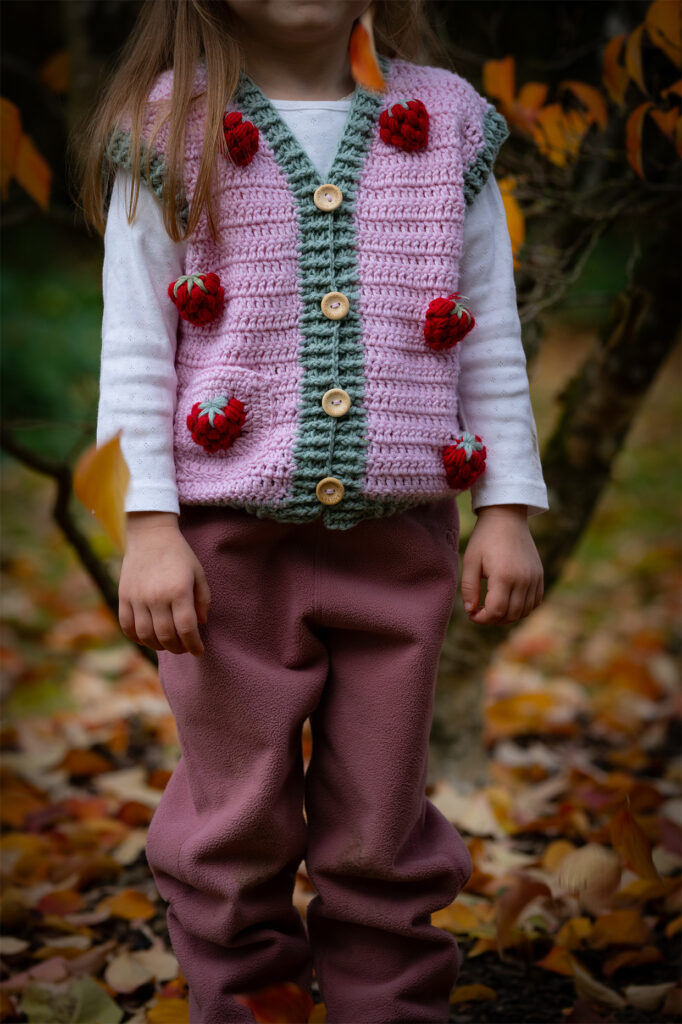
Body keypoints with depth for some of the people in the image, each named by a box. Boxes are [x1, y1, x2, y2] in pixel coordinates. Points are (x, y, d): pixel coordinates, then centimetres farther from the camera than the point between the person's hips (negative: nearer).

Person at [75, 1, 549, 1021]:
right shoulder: (170, 131, 1)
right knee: (237, 825, 8)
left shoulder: (450, 123, 6)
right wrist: (149, 527, -7)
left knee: (381, 828, 10)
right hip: (229, 543, -1)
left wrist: (508, 510, 3)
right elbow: (135, 350, -1)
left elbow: (492, 340, 8)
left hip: (399, 545, 2)